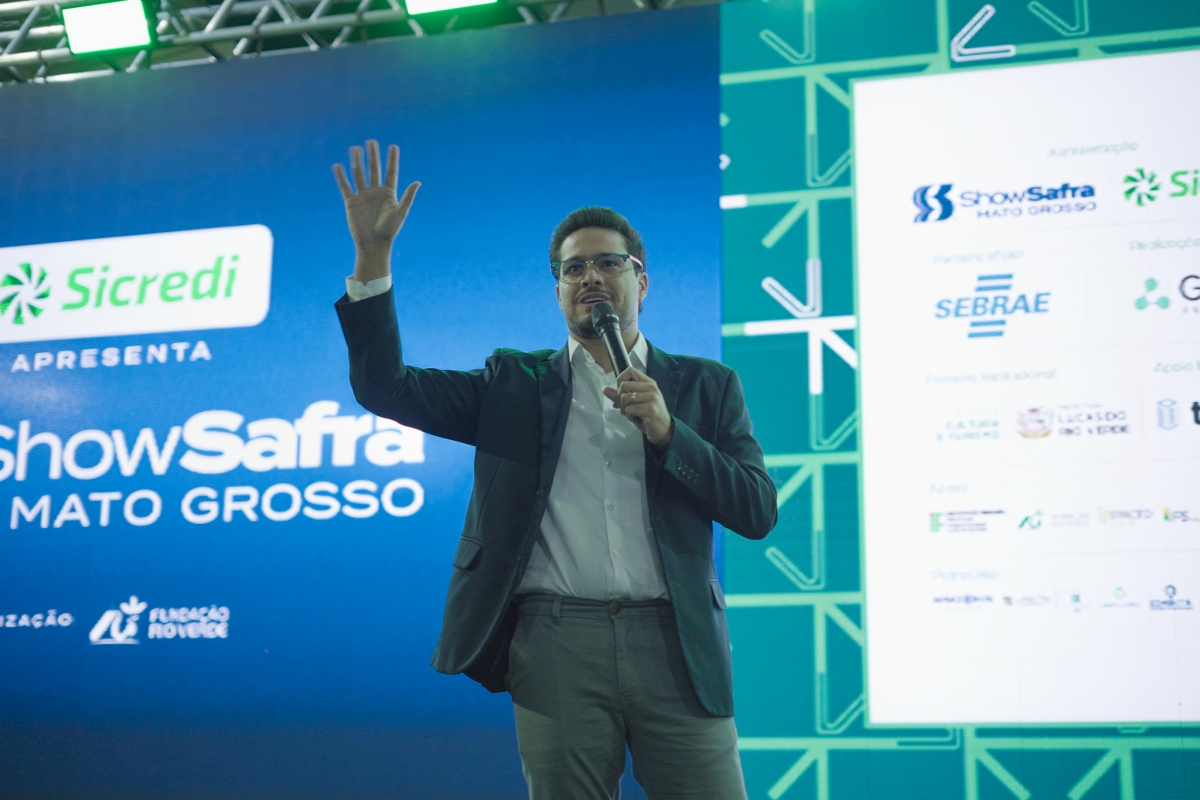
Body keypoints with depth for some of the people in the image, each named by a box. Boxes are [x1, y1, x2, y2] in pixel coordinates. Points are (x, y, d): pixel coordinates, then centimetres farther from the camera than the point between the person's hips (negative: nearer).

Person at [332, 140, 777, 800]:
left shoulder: (705, 385, 15)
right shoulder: (515, 385, 15)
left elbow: (758, 511, 6)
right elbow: (383, 386, 6)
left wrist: (667, 431, -6)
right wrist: (373, 254, -3)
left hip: (674, 645, 0)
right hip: (557, 642, 0)